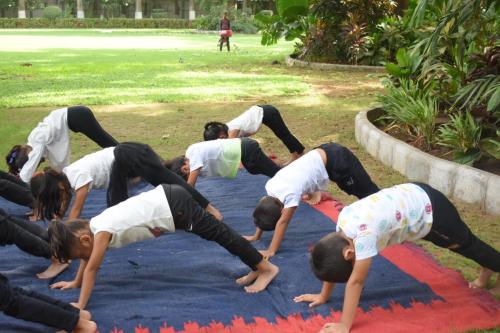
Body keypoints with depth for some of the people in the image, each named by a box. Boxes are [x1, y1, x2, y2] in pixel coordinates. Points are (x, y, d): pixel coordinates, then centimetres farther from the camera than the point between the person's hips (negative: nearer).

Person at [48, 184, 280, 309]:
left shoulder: (102, 232, -18)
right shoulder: (90, 228, 7)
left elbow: (91, 268, -16)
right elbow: (88, 258, 24)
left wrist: (80, 307, -11)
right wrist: (75, 283, 32)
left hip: (174, 206, -8)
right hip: (167, 199, 8)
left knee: (219, 234, 0)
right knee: (216, 234, 14)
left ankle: (266, 268, 11)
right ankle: (257, 269, 25)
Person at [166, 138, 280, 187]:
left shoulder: (195, 156, -26)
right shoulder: (190, 154, 0)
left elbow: (190, 185, -25)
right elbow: (190, 185, 11)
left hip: (246, 149, -9)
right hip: (242, 148, 9)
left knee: (275, 172, 0)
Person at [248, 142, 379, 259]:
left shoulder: (291, 194, -28)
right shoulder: (271, 186, -7)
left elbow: (283, 222, -26)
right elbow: (264, 207, 5)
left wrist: (271, 251, -25)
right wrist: (256, 236, 4)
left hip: (336, 161, -7)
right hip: (324, 154, 8)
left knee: (365, 191, 2)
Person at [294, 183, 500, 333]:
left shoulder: (364, 233, -39)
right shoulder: (343, 219, -17)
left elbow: (356, 281, -34)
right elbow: (334, 258, -4)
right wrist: (323, 296, 1)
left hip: (431, 211, -7)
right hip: (414, 196, 7)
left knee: (467, 245, 21)